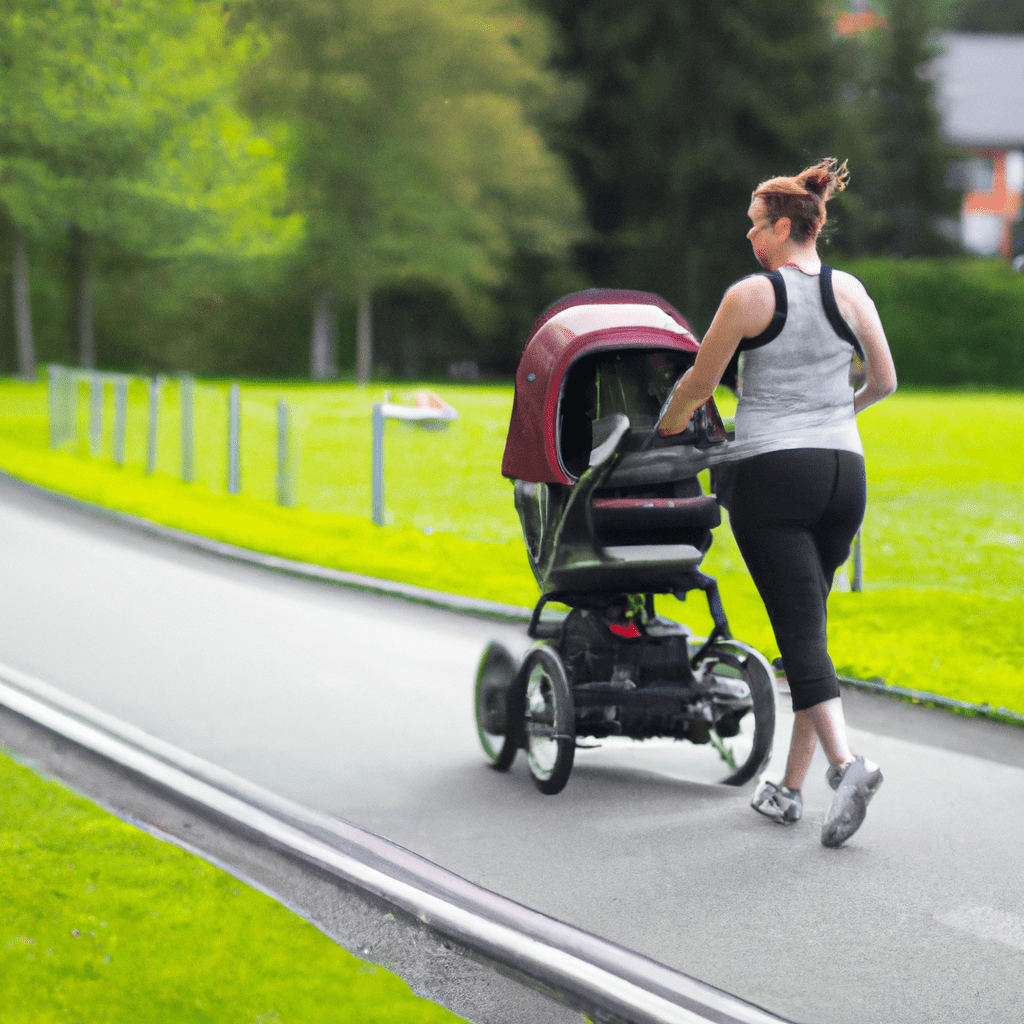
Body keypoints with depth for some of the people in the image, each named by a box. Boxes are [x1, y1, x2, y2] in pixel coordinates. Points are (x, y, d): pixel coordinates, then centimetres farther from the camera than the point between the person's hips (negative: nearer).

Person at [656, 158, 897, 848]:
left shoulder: (751, 295, -6)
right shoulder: (851, 291, 5)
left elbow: (698, 384, 2)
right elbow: (885, 381, 14)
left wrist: (663, 434, 22)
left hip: (773, 473, -5)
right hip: (844, 469, 5)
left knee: (801, 633, -7)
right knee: (808, 622, 13)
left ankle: (847, 762, -28)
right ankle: (790, 788, 14)